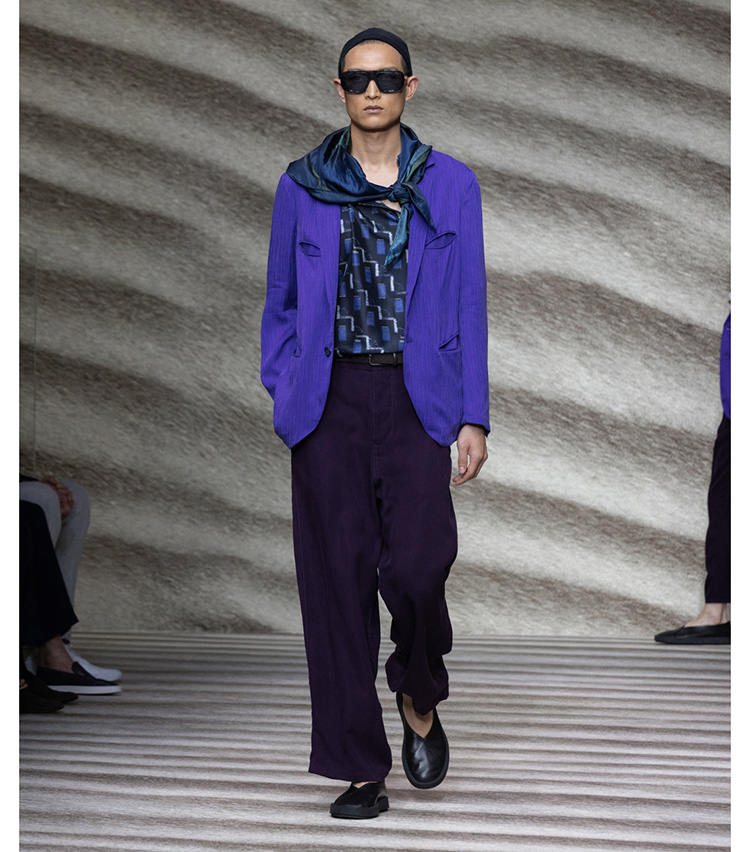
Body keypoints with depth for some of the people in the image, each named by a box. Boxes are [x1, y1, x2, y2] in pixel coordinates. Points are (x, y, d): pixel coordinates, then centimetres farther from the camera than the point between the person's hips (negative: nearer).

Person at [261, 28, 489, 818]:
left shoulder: (451, 184, 8)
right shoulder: (302, 186, 9)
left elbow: (469, 305, 7)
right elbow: (281, 303, 14)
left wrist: (473, 416, 2)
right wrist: (281, 395, 4)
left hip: (416, 397, -1)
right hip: (329, 398, 1)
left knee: (416, 565, -14)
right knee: (339, 575, -1)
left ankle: (418, 699, 19)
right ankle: (361, 768, 9)